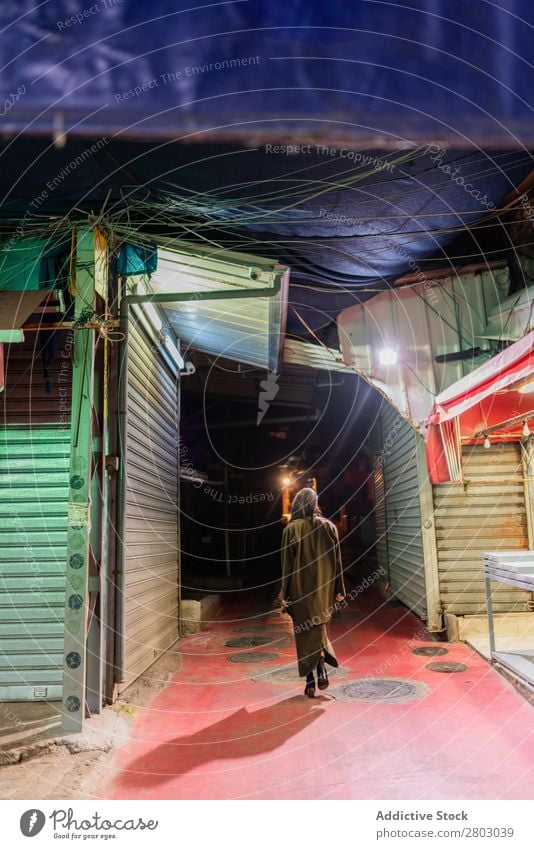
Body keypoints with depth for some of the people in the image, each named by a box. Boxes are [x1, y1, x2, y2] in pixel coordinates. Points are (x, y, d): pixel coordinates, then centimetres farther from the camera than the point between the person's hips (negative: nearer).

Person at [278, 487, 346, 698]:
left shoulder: (291, 529, -8)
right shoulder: (329, 527, -1)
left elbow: (287, 564, -7)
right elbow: (337, 561, 1)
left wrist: (284, 594, -1)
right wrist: (339, 589, 8)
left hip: (300, 589, -2)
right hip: (323, 588, 2)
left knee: (305, 632, 8)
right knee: (319, 627, 19)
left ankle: (310, 680, 9)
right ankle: (321, 669, 0)